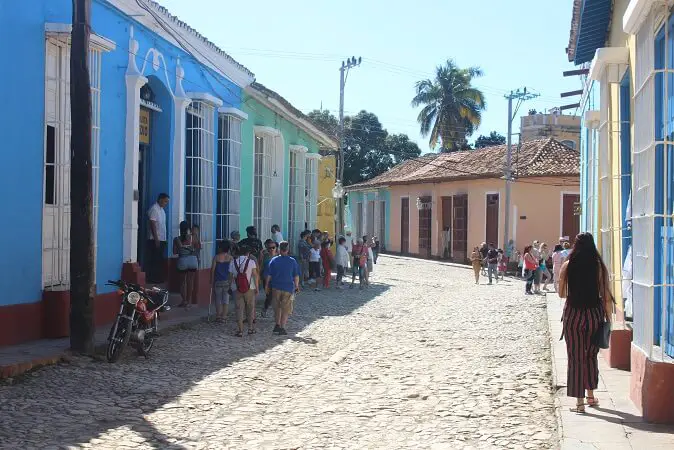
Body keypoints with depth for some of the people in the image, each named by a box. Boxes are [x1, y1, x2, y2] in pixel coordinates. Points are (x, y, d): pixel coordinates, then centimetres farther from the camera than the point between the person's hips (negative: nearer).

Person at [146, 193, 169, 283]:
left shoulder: (162, 210, 15)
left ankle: (159, 278, 14)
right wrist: (156, 239, -20)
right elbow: (152, 225, -18)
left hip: (162, 239, 9)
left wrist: (164, 239, 15)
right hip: (155, 240, -9)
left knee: (161, 260, 9)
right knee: (154, 260, -6)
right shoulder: (154, 209, -13)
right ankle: (153, 279, -2)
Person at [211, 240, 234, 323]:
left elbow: (212, 269, -4)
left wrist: (212, 281, 4)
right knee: (226, 299, 6)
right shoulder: (230, 258, -2)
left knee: (218, 299, 10)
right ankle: (224, 317, 4)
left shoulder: (216, 257, -5)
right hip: (227, 281, 1)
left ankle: (218, 316, 11)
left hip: (218, 281, -1)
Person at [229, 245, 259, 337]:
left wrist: (231, 287, 14)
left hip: (237, 289, 1)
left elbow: (231, 277, 6)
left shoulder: (233, 262, 5)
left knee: (239, 309, 4)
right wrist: (257, 288, -1)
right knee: (250, 308, 12)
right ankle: (250, 328, 17)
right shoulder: (251, 261, -2)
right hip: (250, 288, -1)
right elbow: (255, 275, -6)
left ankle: (240, 330, 1)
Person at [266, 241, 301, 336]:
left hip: (276, 287, 1)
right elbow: (296, 276, -1)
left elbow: (269, 275, 0)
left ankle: (277, 325, 21)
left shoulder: (274, 260, -3)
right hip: (288, 288, -1)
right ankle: (282, 328, 2)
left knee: (277, 307, 19)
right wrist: (296, 286, 13)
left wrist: (267, 286, 10)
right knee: (286, 309, 5)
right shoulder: (292, 261, -5)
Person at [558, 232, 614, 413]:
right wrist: (608, 319, 4)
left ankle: (580, 402, 3)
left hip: (573, 315, -1)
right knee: (591, 355, 20)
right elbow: (607, 296, -4)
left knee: (576, 357, 5)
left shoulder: (567, 266, -4)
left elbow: (562, 294, 4)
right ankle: (590, 395, 29)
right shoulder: (599, 266, -4)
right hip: (595, 314, 1)